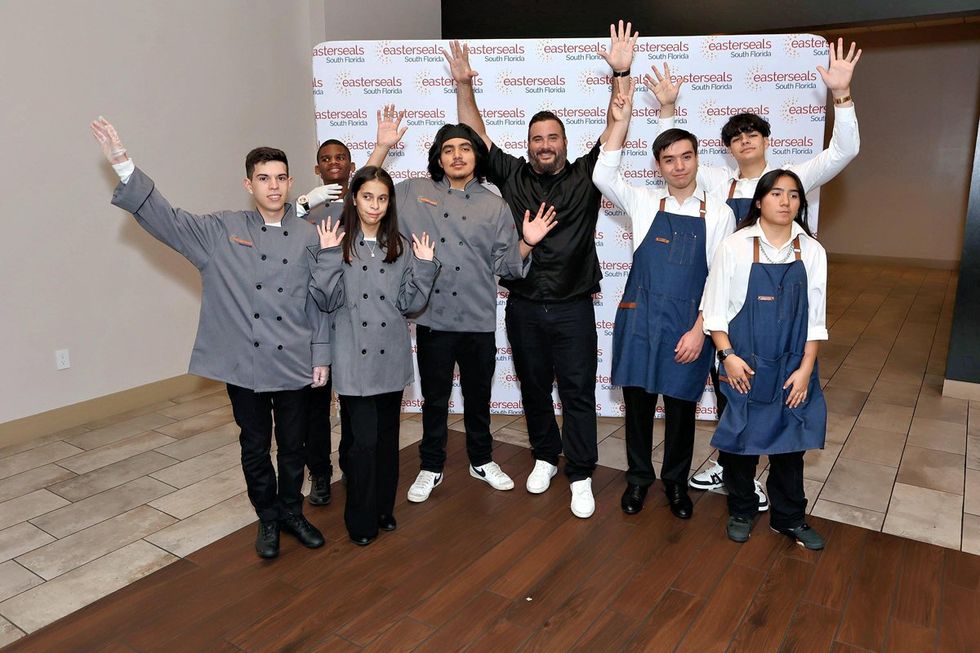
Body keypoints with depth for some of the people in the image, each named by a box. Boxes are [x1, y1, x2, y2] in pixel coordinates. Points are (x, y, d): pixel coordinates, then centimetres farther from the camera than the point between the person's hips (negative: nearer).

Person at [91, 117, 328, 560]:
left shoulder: (308, 237, 0)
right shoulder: (221, 231, 0)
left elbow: (319, 302, 2)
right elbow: (165, 218, -8)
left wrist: (321, 356, 1)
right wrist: (125, 167, -21)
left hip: (294, 365, 0)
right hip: (244, 365, 0)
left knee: (292, 447, 14)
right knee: (255, 448, 14)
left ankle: (292, 513, 36)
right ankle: (268, 519, 34)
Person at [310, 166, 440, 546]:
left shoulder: (400, 246, 7)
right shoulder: (337, 242, -3)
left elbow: (410, 304, 4)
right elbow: (327, 301, -8)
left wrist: (424, 265, -6)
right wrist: (328, 256, -16)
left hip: (391, 357, 4)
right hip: (354, 358, -3)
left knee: (387, 436, 14)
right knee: (363, 440, -2)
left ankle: (384, 508, 32)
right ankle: (361, 521, 17)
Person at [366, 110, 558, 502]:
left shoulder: (494, 206, 3)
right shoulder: (415, 194, 1)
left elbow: (505, 265, 3)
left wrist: (527, 243, -17)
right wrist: (383, 147, -4)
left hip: (478, 321, 1)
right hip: (433, 319, -1)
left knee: (478, 396, 16)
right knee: (434, 398, 13)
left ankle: (481, 460, 37)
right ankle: (431, 467, 31)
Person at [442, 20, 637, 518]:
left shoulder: (585, 175, 0)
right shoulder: (511, 175, 4)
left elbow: (615, 130, -7)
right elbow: (476, 134, 3)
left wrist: (620, 74, -18)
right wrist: (463, 84, -6)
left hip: (573, 308, -2)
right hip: (523, 308, 2)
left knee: (578, 393, 5)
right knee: (534, 388, 16)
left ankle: (580, 476, 17)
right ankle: (545, 456, 35)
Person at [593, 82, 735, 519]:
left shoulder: (718, 214, 1)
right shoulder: (645, 203, 4)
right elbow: (604, 176, -10)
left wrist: (699, 330, -8)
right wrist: (621, 122, -15)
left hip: (689, 324, -1)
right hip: (639, 318, 1)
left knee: (681, 406, 10)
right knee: (637, 401, 10)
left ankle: (676, 482, 31)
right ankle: (638, 476, 30)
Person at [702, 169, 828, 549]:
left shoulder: (812, 251, 0)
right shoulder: (735, 246, -7)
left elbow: (815, 318, 3)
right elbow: (715, 308, -3)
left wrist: (805, 368, -3)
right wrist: (728, 355, -11)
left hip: (792, 367, 2)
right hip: (744, 365, -2)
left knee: (790, 441, 11)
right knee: (740, 438, 8)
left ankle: (789, 517, 29)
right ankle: (741, 511, 29)